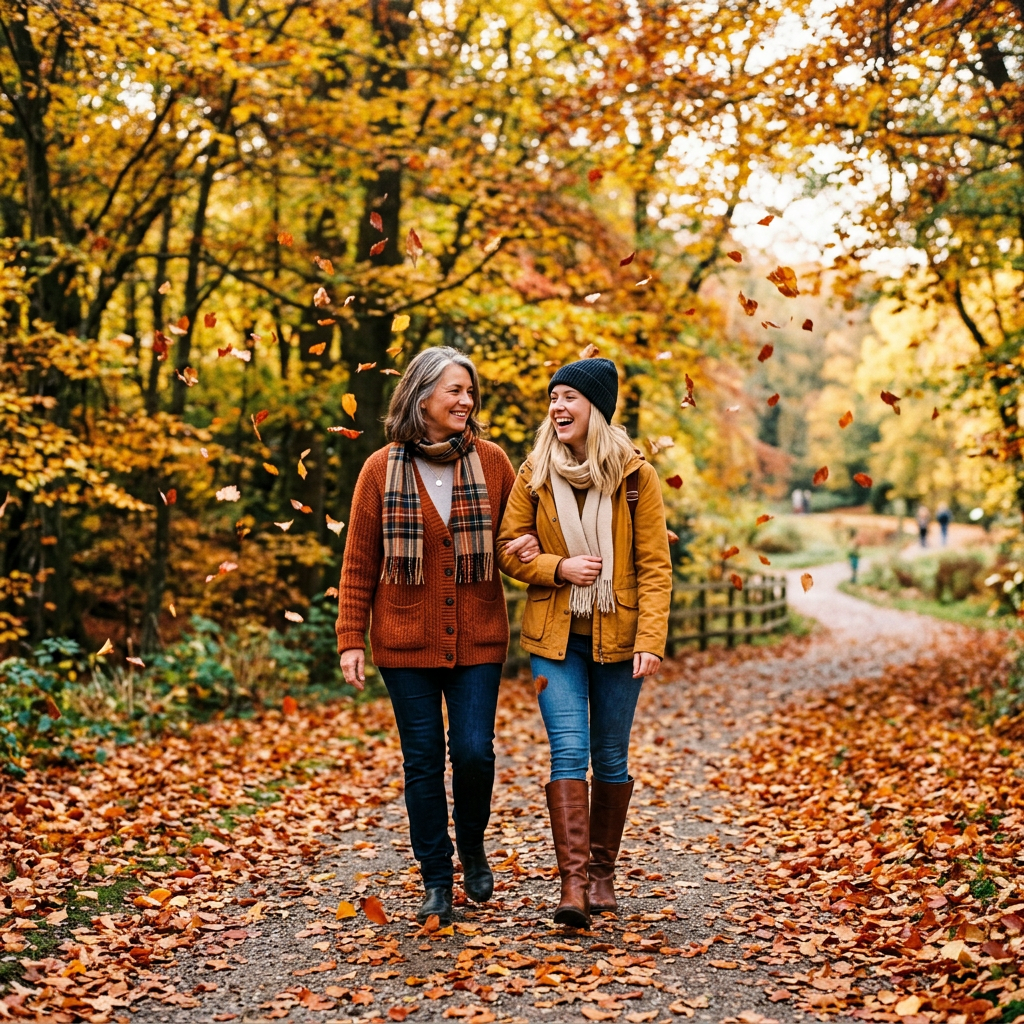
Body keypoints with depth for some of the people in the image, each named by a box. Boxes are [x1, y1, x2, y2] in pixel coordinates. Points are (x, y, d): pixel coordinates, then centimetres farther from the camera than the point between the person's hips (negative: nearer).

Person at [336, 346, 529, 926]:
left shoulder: (490, 461, 1)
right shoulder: (382, 469, -1)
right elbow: (359, 563, 2)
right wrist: (351, 640, -2)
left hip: (477, 639, 1)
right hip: (407, 640, 0)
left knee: (474, 752, -5)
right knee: (423, 761, 4)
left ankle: (472, 845, 25)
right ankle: (437, 880, 19)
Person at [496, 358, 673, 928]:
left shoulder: (634, 475, -4)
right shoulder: (536, 473, 2)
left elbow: (655, 564, -5)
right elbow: (508, 549, 6)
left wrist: (651, 639, -14)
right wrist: (559, 568, -12)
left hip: (616, 636, 0)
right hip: (556, 635, 1)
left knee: (611, 756, 8)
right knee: (570, 750, -11)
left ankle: (602, 871, 24)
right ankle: (573, 882, -12)